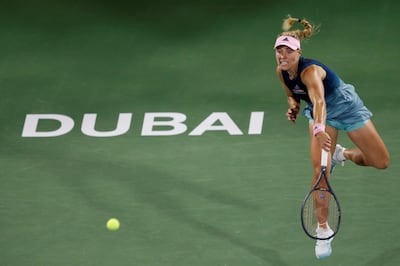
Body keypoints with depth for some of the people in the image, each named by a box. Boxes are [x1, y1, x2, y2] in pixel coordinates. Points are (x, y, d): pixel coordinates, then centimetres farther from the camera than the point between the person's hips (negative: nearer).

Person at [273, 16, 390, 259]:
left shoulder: (310, 71, -38)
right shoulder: (281, 72, -15)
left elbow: (319, 100, -58)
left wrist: (319, 129, -75)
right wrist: (294, 107, -15)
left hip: (347, 107, -4)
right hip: (322, 114, 4)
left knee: (381, 163, -2)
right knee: (320, 169, -15)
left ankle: (342, 154, 28)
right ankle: (323, 230, -4)